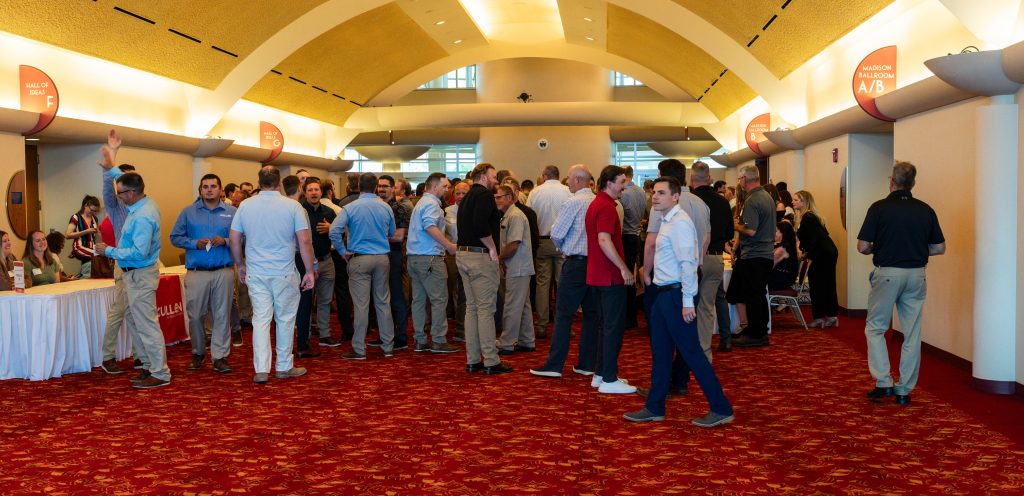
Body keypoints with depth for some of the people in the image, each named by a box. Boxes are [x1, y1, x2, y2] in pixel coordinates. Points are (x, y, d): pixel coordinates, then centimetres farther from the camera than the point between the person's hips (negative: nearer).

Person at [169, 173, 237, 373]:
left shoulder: (231, 212, 6)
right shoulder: (188, 212, 8)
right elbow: (175, 237, 6)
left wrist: (225, 241, -13)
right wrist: (195, 243, -9)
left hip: (223, 272, 0)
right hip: (196, 272, 0)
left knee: (222, 316, 1)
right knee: (195, 315, 4)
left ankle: (220, 357, 7)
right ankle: (198, 353, 22)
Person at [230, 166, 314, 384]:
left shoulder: (245, 206, 1)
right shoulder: (293, 206, -7)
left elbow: (234, 240, 5)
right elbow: (304, 241, -10)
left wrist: (240, 264, 19)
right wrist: (309, 271, -4)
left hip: (255, 274, 2)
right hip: (285, 274, -2)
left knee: (260, 319, 6)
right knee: (285, 319, 10)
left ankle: (261, 369, 3)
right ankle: (284, 366, 20)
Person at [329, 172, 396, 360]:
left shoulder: (350, 208, -6)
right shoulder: (386, 208, 3)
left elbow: (334, 231, -15)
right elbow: (392, 233, 16)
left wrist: (343, 251, -4)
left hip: (360, 259, -3)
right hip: (382, 258, 3)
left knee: (361, 304, -2)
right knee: (383, 302, 10)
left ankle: (359, 349, 2)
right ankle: (388, 346, 15)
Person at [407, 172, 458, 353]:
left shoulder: (421, 202, 22)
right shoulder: (432, 203, -10)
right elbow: (430, 227, -25)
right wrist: (449, 245, -23)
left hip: (414, 257, 10)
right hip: (430, 257, -10)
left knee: (419, 299, 9)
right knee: (439, 299, -5)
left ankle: (420, 341, 13)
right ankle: (438, 341, -4)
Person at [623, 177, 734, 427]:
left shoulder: (679, 222, -16)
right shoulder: (666, 222, 14)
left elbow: (687, 264, -21)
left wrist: (687, 302, -23)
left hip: (676, 294, -10)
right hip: (664, 294, 10)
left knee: (692, 352, -4)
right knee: (660, 353, 14)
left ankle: (721, 409, 5)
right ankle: (654, 409, 23)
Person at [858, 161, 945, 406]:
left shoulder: (879, 208, -7)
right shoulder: (926, 210, 4)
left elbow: (862, 246, -9)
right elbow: (939, 248, 7)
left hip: (887, 273, -3)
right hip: (916, 274, 4)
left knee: (875, 328, 8)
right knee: (912, 333, 8)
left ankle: (883, 382, -2)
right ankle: (905, 390, 12)